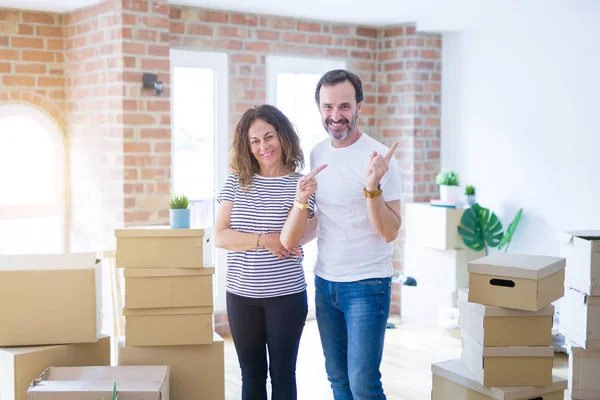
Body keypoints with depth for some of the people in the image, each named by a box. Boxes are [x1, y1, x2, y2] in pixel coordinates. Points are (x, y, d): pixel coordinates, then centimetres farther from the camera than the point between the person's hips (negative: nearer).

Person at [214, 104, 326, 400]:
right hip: (241, 294, 2)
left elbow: (288, 239, -17)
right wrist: (265, 240, -14)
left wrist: (301, 199, -31)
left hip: (286, 296, -2)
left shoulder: (300, 185, -5)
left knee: (282, 374, 8)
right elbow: (220, 236, -5)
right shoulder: (236, 182, 1)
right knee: (251, 374, 13)